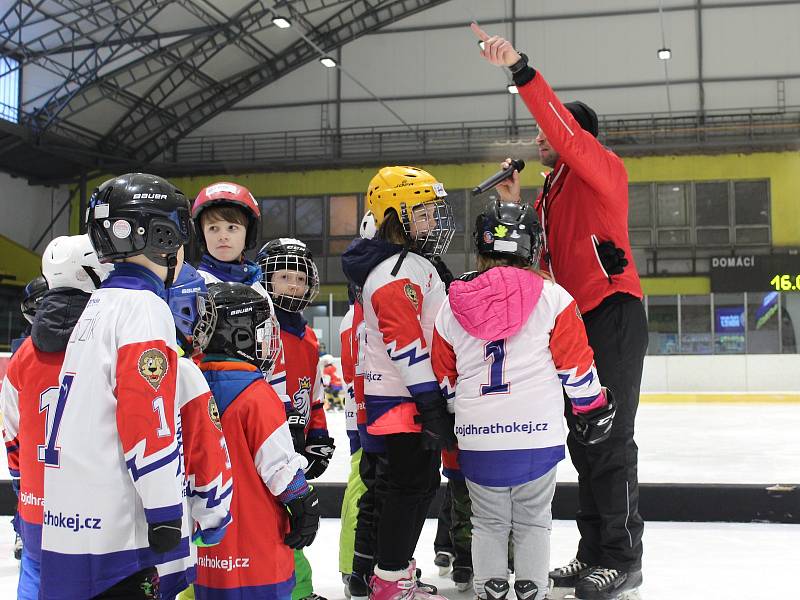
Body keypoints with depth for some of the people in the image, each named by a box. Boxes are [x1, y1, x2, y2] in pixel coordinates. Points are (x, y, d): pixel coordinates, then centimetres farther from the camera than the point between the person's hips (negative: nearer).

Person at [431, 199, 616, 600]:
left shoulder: (451, 307, 5)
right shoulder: (551, 297, -4)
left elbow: (444, 379, 13)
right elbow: (576, 364, 0)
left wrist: (446, 420, 28)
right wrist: (593, 409, 13)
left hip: (477, 436, 2)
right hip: (537, 434, -2)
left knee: (488, 522, 16)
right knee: (532, 520, 12)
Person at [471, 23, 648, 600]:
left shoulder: (602, 169, -5)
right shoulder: (553, 191, 21)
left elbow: (563, 127, -24)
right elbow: (548, 254, 18)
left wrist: (520, 69, -31)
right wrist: (517, 207, 7)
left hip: (614, 314, -9)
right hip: (577, 320, 9)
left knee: (609, 440, -7)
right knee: (584, 441, 12)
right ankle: (594, 552, 21)